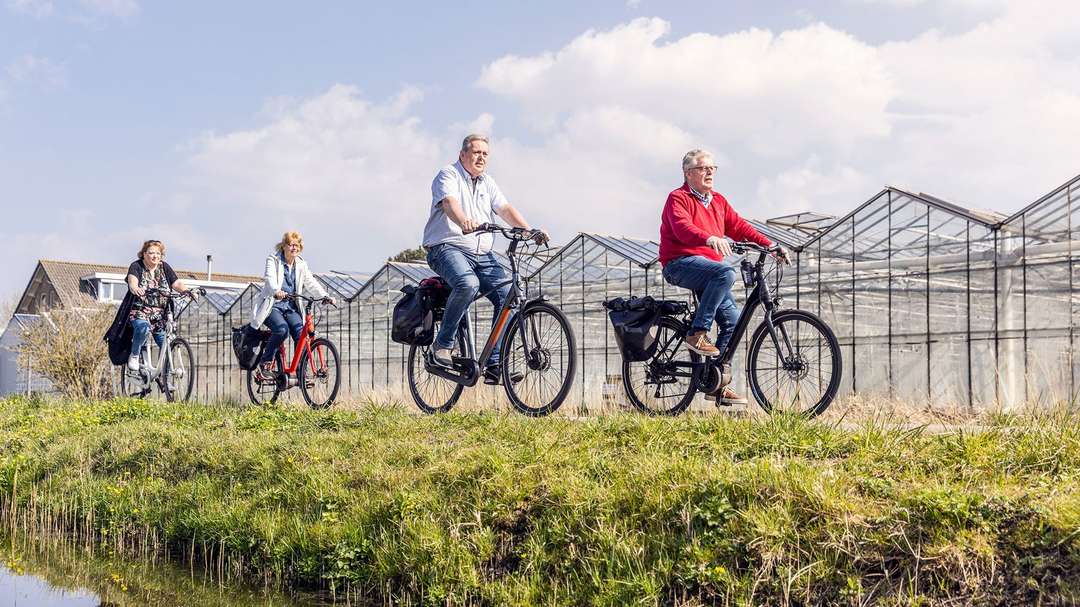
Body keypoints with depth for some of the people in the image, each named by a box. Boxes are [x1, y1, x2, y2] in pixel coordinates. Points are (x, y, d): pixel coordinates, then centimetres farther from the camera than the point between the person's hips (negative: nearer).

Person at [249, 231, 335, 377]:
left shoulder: (301, 264, 11)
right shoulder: (273, 260, -4)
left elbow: (310, 282, -1)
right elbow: (270, 278, -23)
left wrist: (324, 296, -19)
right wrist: (277, 291, -45)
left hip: (290, 307, 5)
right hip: (272, 305, -4)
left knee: (301, 334, -18)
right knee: (282, 329, -31)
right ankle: (265, 363, -12)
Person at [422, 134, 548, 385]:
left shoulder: (487, 183, 21)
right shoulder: (448, 175, 0)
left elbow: (505, 209, 9)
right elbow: (449, 202, -21)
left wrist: (530, 230, -9)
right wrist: (464, 222, -43)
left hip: (482, 254, 7)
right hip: (448, 247, -7)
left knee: (508, 296, -12)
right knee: (468, 284, -36)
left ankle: (494, 365, -7)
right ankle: (442, 345, -19)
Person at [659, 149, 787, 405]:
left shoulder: (718, 201, 20)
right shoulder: (678, 199, -4)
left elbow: (739, 226, 15)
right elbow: (683, 226, -23)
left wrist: (769, 245, 2)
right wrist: (710, 239, -42)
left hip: (707, 268, 8)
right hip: (681, 264, -8)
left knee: (732, 320, -4)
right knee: (726, 272, -34)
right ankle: (697, 333, -26)